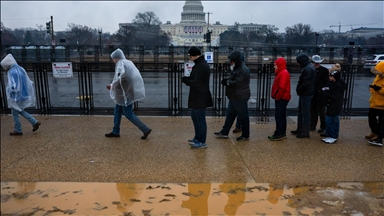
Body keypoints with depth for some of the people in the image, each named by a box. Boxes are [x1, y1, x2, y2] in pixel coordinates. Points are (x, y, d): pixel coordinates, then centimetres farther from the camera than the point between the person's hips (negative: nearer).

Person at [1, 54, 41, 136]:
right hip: (23, 95, 8)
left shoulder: (12, 72, -21)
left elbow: (13, 87, -27)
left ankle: (18, 130, 21)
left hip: (16, 97, -8)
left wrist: (7, 89, -7)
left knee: (15, 114, 9)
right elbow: (29, 83, 10)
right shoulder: (20, 69, 5)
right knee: (20, 111, 23)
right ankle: (35, 122, 16)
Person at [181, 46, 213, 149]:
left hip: (200, 97, -11)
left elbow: (197, 82, -24)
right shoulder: (199, 64, 12)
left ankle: (202, 142, 10)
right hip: (196, 97, 11)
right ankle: (197, 138, 34)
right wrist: (187, 78, 0)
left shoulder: (202, 66, -20)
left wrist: (186, 80, -10)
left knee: (200, 119, -1)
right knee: (194, 117, 21)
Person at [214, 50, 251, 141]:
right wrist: (227, 79, -1)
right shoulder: (237, 68, 14)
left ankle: (245, 135, 14)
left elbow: (237, 83, -26)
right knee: (230, 114, 15)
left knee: (243, 116, 2)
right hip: (234, 97, 11)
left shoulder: (243, 70, -20)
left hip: (241, 98, -10)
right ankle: (224, 132, 24)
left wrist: (227, 82, -14)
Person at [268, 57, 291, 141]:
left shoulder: (284, 73, -15)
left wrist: (277, 96, -16)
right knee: (281, 115, 14)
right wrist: (276, 96, 12)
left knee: (279, 116, -8)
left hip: (281, 98, -11)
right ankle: (282, 133, 22)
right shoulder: (281, 72, 18)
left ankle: (278, 134, -5)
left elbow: (282, 87, -23)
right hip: (281, 98, 11)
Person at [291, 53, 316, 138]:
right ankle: (300, 130, 28)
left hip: (306, 94, -10)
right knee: (301, 112, 18)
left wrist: (299, 90, -11)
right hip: (305, 94, 10)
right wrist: (299, 89, 8)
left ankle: (305, 132, 6)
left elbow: (306, 83, -24)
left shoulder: (308, 69, -20)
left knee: (305, 113, -2)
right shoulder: (309, 67, 13)